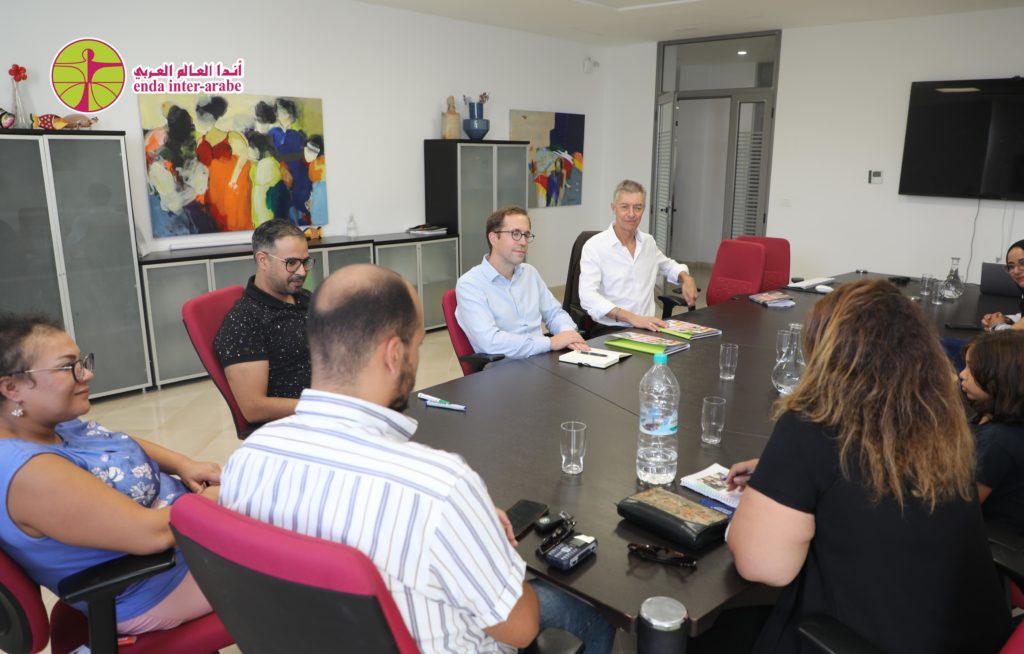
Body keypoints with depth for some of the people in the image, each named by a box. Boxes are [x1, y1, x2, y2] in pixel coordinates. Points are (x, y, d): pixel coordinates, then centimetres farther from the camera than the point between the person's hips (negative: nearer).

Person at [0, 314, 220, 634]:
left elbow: (122, 442, 13)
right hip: (158, 590, -9)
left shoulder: (55, 423, -5)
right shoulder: (27, 471, -33)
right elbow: (152, 533, -36)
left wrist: (184, 465, -4)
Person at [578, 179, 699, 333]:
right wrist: (632, 318, -30)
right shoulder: (594, 247, -8)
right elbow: (588, 297, -21)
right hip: (610, 331, -4)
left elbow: (668, 266, 32)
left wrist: (686, 278, 10)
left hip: (647, 328, 5)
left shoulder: (648, 241, 10)